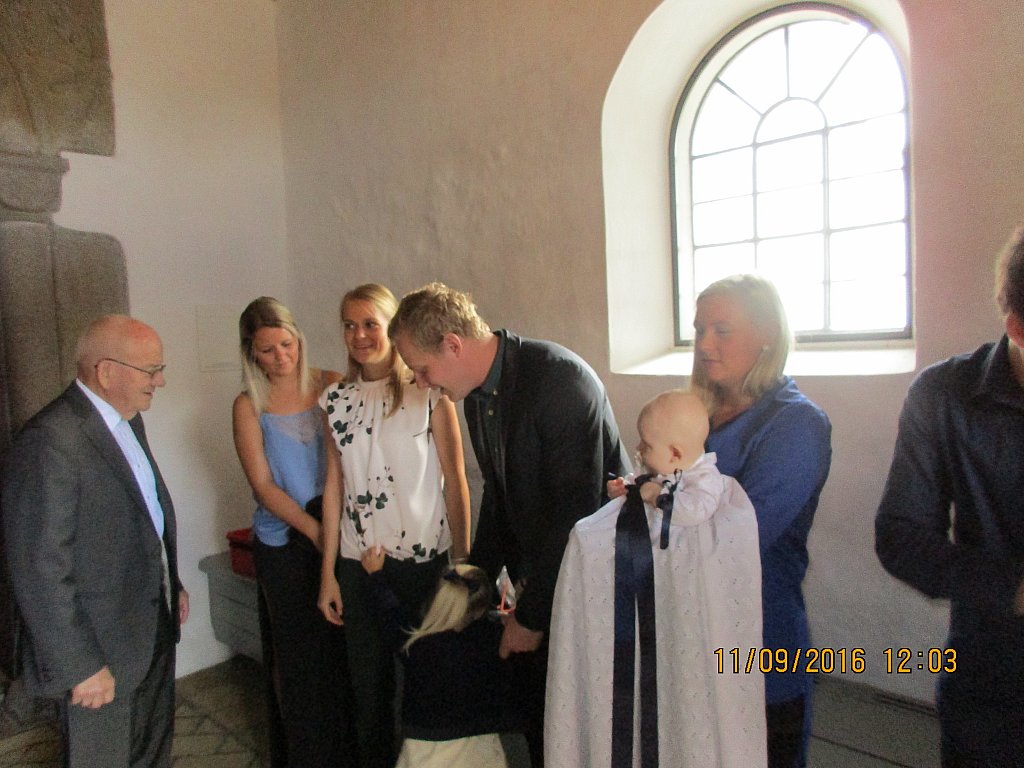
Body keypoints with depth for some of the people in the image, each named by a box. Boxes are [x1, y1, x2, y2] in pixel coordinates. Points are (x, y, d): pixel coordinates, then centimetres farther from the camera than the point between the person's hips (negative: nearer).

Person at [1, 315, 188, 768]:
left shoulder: (127, 419, 4)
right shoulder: (49, 441, -25)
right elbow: (40, 573, -23)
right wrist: (80, 667, -19)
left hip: (153, 627, 8)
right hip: (101, 648, -8)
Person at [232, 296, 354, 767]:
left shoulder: (331, 386, -1)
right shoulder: (248, 406, -2)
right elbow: (263, 486, -5)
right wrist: (316, 531, -15)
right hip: (283, 541, 0)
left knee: (340, 645, 8)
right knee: (297, 651, 11)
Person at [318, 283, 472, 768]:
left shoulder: (428, 391, -7)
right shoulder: (337, 400, 4)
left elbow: (454, 480, -5)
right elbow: (334, 485, 6)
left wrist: (462, 560, -6)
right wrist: (327, 573, 6)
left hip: (424, 556, -3)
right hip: (358, 562, 3)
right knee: (369, 681, 14)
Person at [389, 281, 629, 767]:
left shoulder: (561, 378, -24)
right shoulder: (477, 392, 2)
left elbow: (575, 509, -23)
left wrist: (532, 614, -16)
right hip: (536, 572, 7)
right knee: (535, 708, 15)